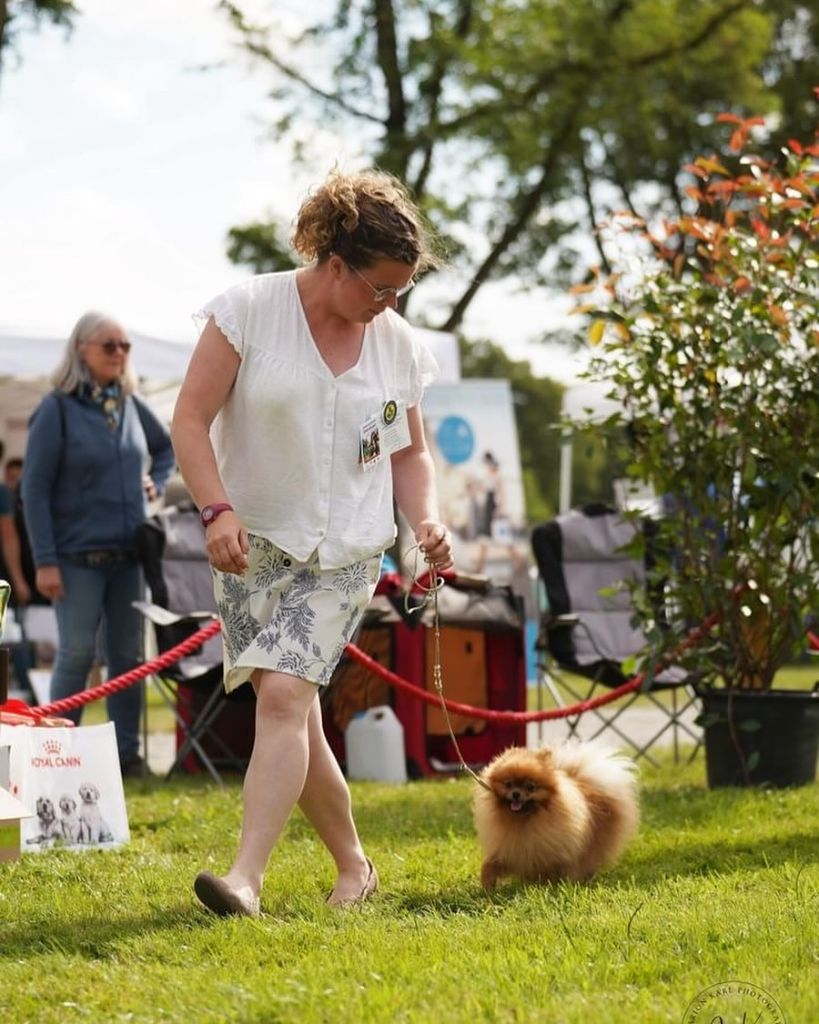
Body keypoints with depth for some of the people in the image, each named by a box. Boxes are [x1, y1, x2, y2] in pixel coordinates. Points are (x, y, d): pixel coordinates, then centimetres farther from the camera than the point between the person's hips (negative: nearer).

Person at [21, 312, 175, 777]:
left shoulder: (130, 404, 9)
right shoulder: (58, 408, -7)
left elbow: (166, 446, 30)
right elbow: (35, 488, -9)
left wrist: (154, 482, 11)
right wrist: (45, 561, -13)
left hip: (129, 555, 5)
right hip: (78, 557, -5)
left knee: (129, 656, 7)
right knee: (77, 655, -4)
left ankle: (129, 753, 14)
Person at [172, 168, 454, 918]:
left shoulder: (399, 344, 4)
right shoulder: (250, 310, -7)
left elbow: (409, 451, 16)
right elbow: (191, 421, -9)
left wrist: (427, 519, -3)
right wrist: (217, 509, -23)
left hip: (346, 553, 0)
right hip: (255, 544, 0)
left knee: (282, 695, -18)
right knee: (296, 718, 4)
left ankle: (247, 877, -25)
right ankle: (353, 865, 23)